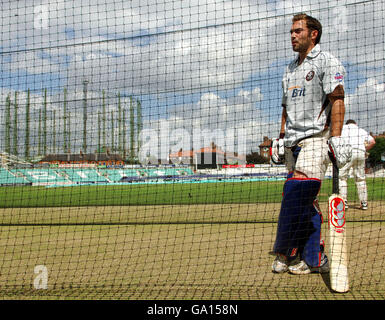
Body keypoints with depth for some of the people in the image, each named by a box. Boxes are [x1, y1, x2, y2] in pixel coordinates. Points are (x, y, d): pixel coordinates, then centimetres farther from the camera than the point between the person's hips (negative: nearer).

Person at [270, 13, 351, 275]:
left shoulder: (327, 62, 1)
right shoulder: (290, 69, 23)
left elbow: (337, 101, -9)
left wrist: (336, 138, -19)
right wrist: (281, 139, 17)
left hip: (316, 139, -7)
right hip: (293, 144, 7)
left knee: (297, 193, -18)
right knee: (305, 201, 4)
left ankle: (287, 254, -9)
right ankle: (315, 260, 7)